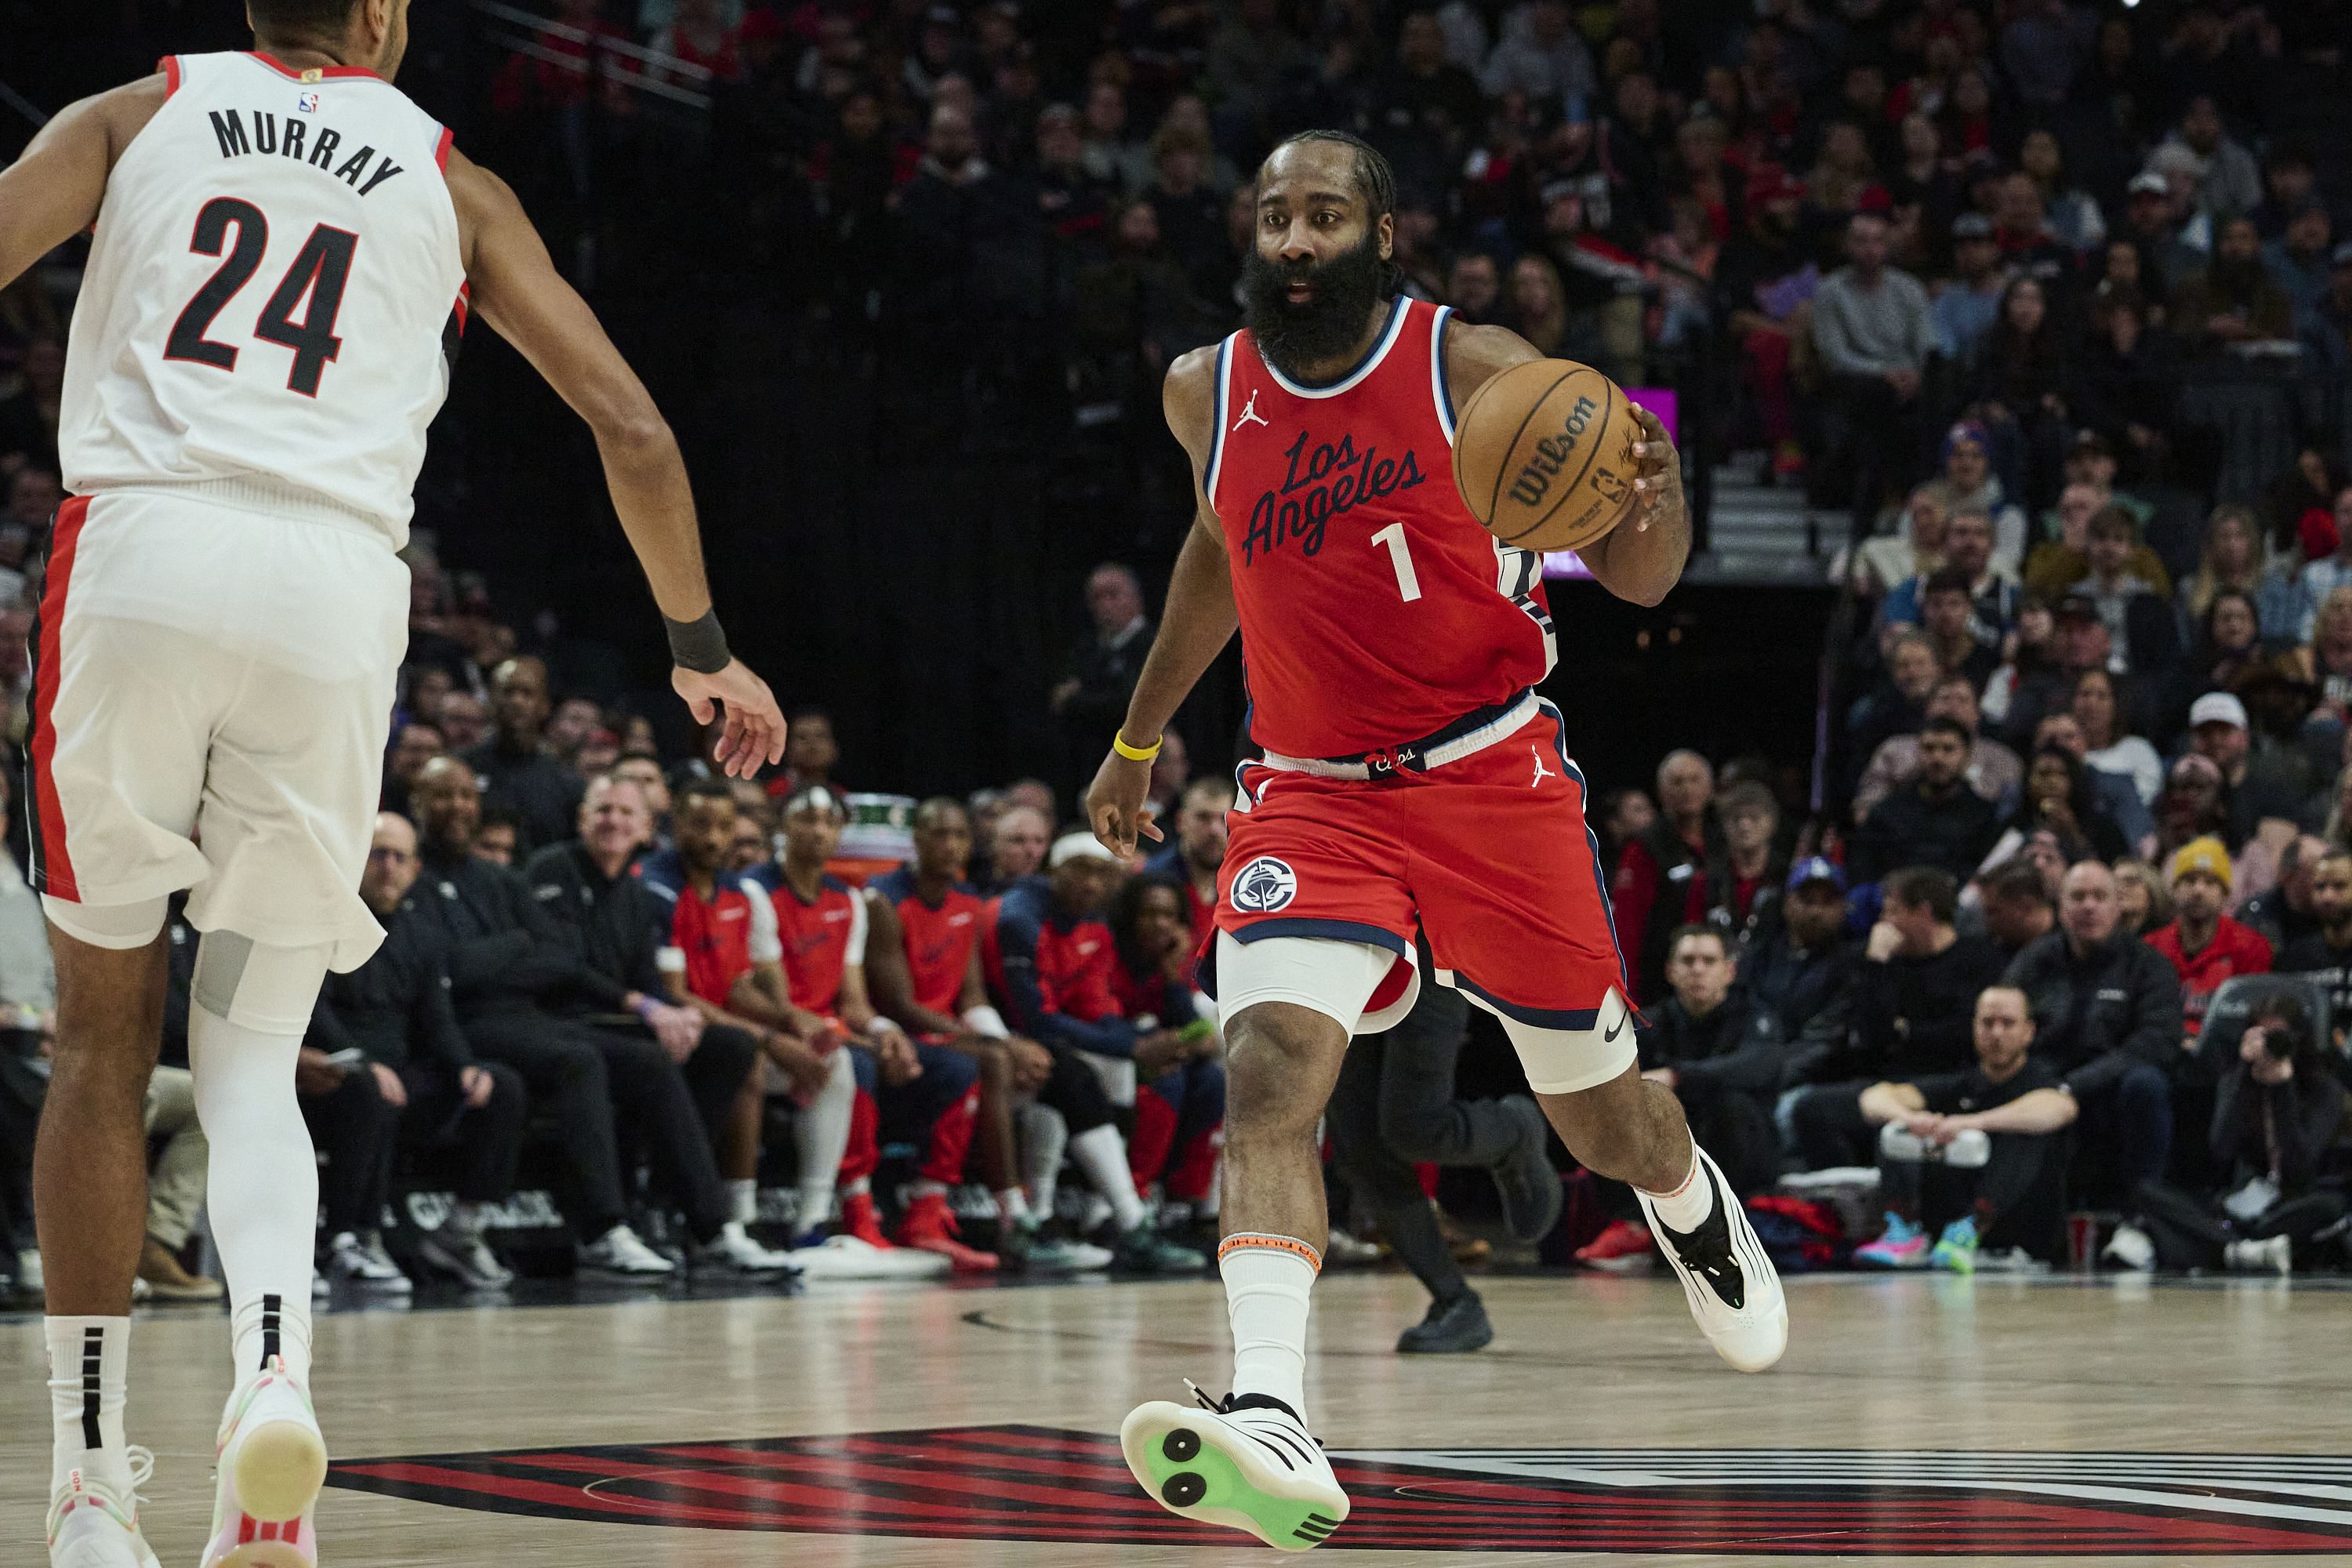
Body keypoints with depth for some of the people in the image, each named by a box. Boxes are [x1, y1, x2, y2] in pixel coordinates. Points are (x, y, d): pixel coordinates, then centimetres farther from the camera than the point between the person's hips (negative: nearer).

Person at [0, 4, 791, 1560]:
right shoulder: (450, 181, 20)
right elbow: (632, 426, 17)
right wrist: (701, 647, 28)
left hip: (141, 553, 0)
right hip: (336, 580, 0)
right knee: (253, 1048, 11)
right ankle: (276, 1372, -17)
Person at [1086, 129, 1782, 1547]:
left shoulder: (1479, 371, -9)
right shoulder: (1207, 395, 2)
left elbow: (1638, 581, -7)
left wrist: (1654, 502, -30)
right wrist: (1140, 736, 31)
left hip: (1494, 779, -1)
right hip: (1315, 795, 2)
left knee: (1605, 1120, 11)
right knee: (1269, 1068, -25)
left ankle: (1698, 1211, 50)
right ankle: (1275, 1428, -39)